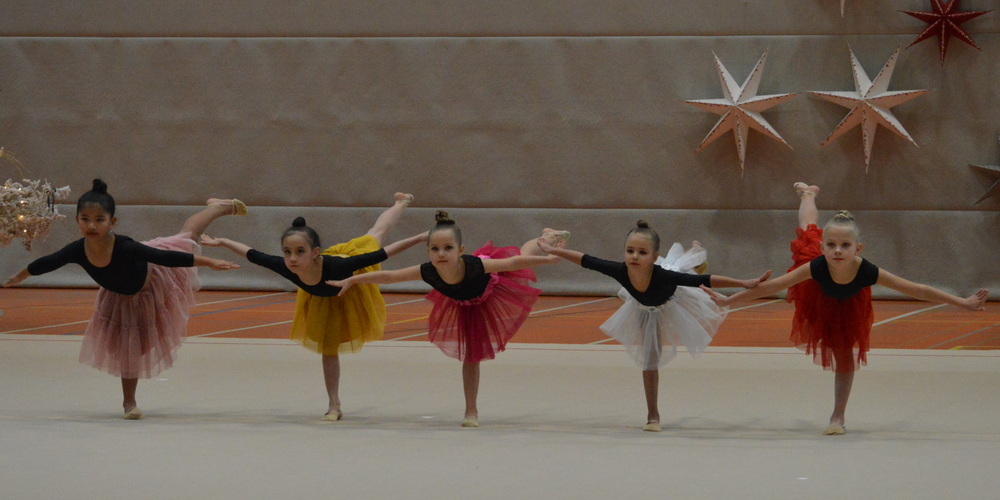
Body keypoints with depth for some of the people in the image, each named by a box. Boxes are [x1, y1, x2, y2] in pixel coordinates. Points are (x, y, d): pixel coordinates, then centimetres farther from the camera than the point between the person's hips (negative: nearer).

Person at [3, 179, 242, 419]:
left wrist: (211, 262, -39)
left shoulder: (125, 248, -46)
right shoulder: (77, 251, -34)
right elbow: (45, 263, -14)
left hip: (154, 278, -3)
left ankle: (218, 206, 51)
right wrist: (19, 277, 3)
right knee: (128, 348, 14)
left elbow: (169, 257, -41)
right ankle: (129, 401, 35)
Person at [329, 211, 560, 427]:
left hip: (491, 292, -2)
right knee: (470, 356, 11)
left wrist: (548, 259, -41)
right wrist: (351, 280, -27)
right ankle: (471, 412, 34)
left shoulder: (474, 266, -51)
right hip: (463, 306, 2)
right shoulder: (428, 272, -42)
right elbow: (387, 276, -31)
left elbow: (514, 262, -41)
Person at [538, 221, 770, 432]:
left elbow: (705, 280, -49)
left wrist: (745, 284, -51)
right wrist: (552, 250, -22)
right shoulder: (620, 271, -45)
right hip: (645, 310, 1)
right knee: (649, 362, 9)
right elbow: (586, 260, -30)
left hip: (671, 305, -1)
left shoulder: (662, 276, -52)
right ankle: (653, 415, 29)